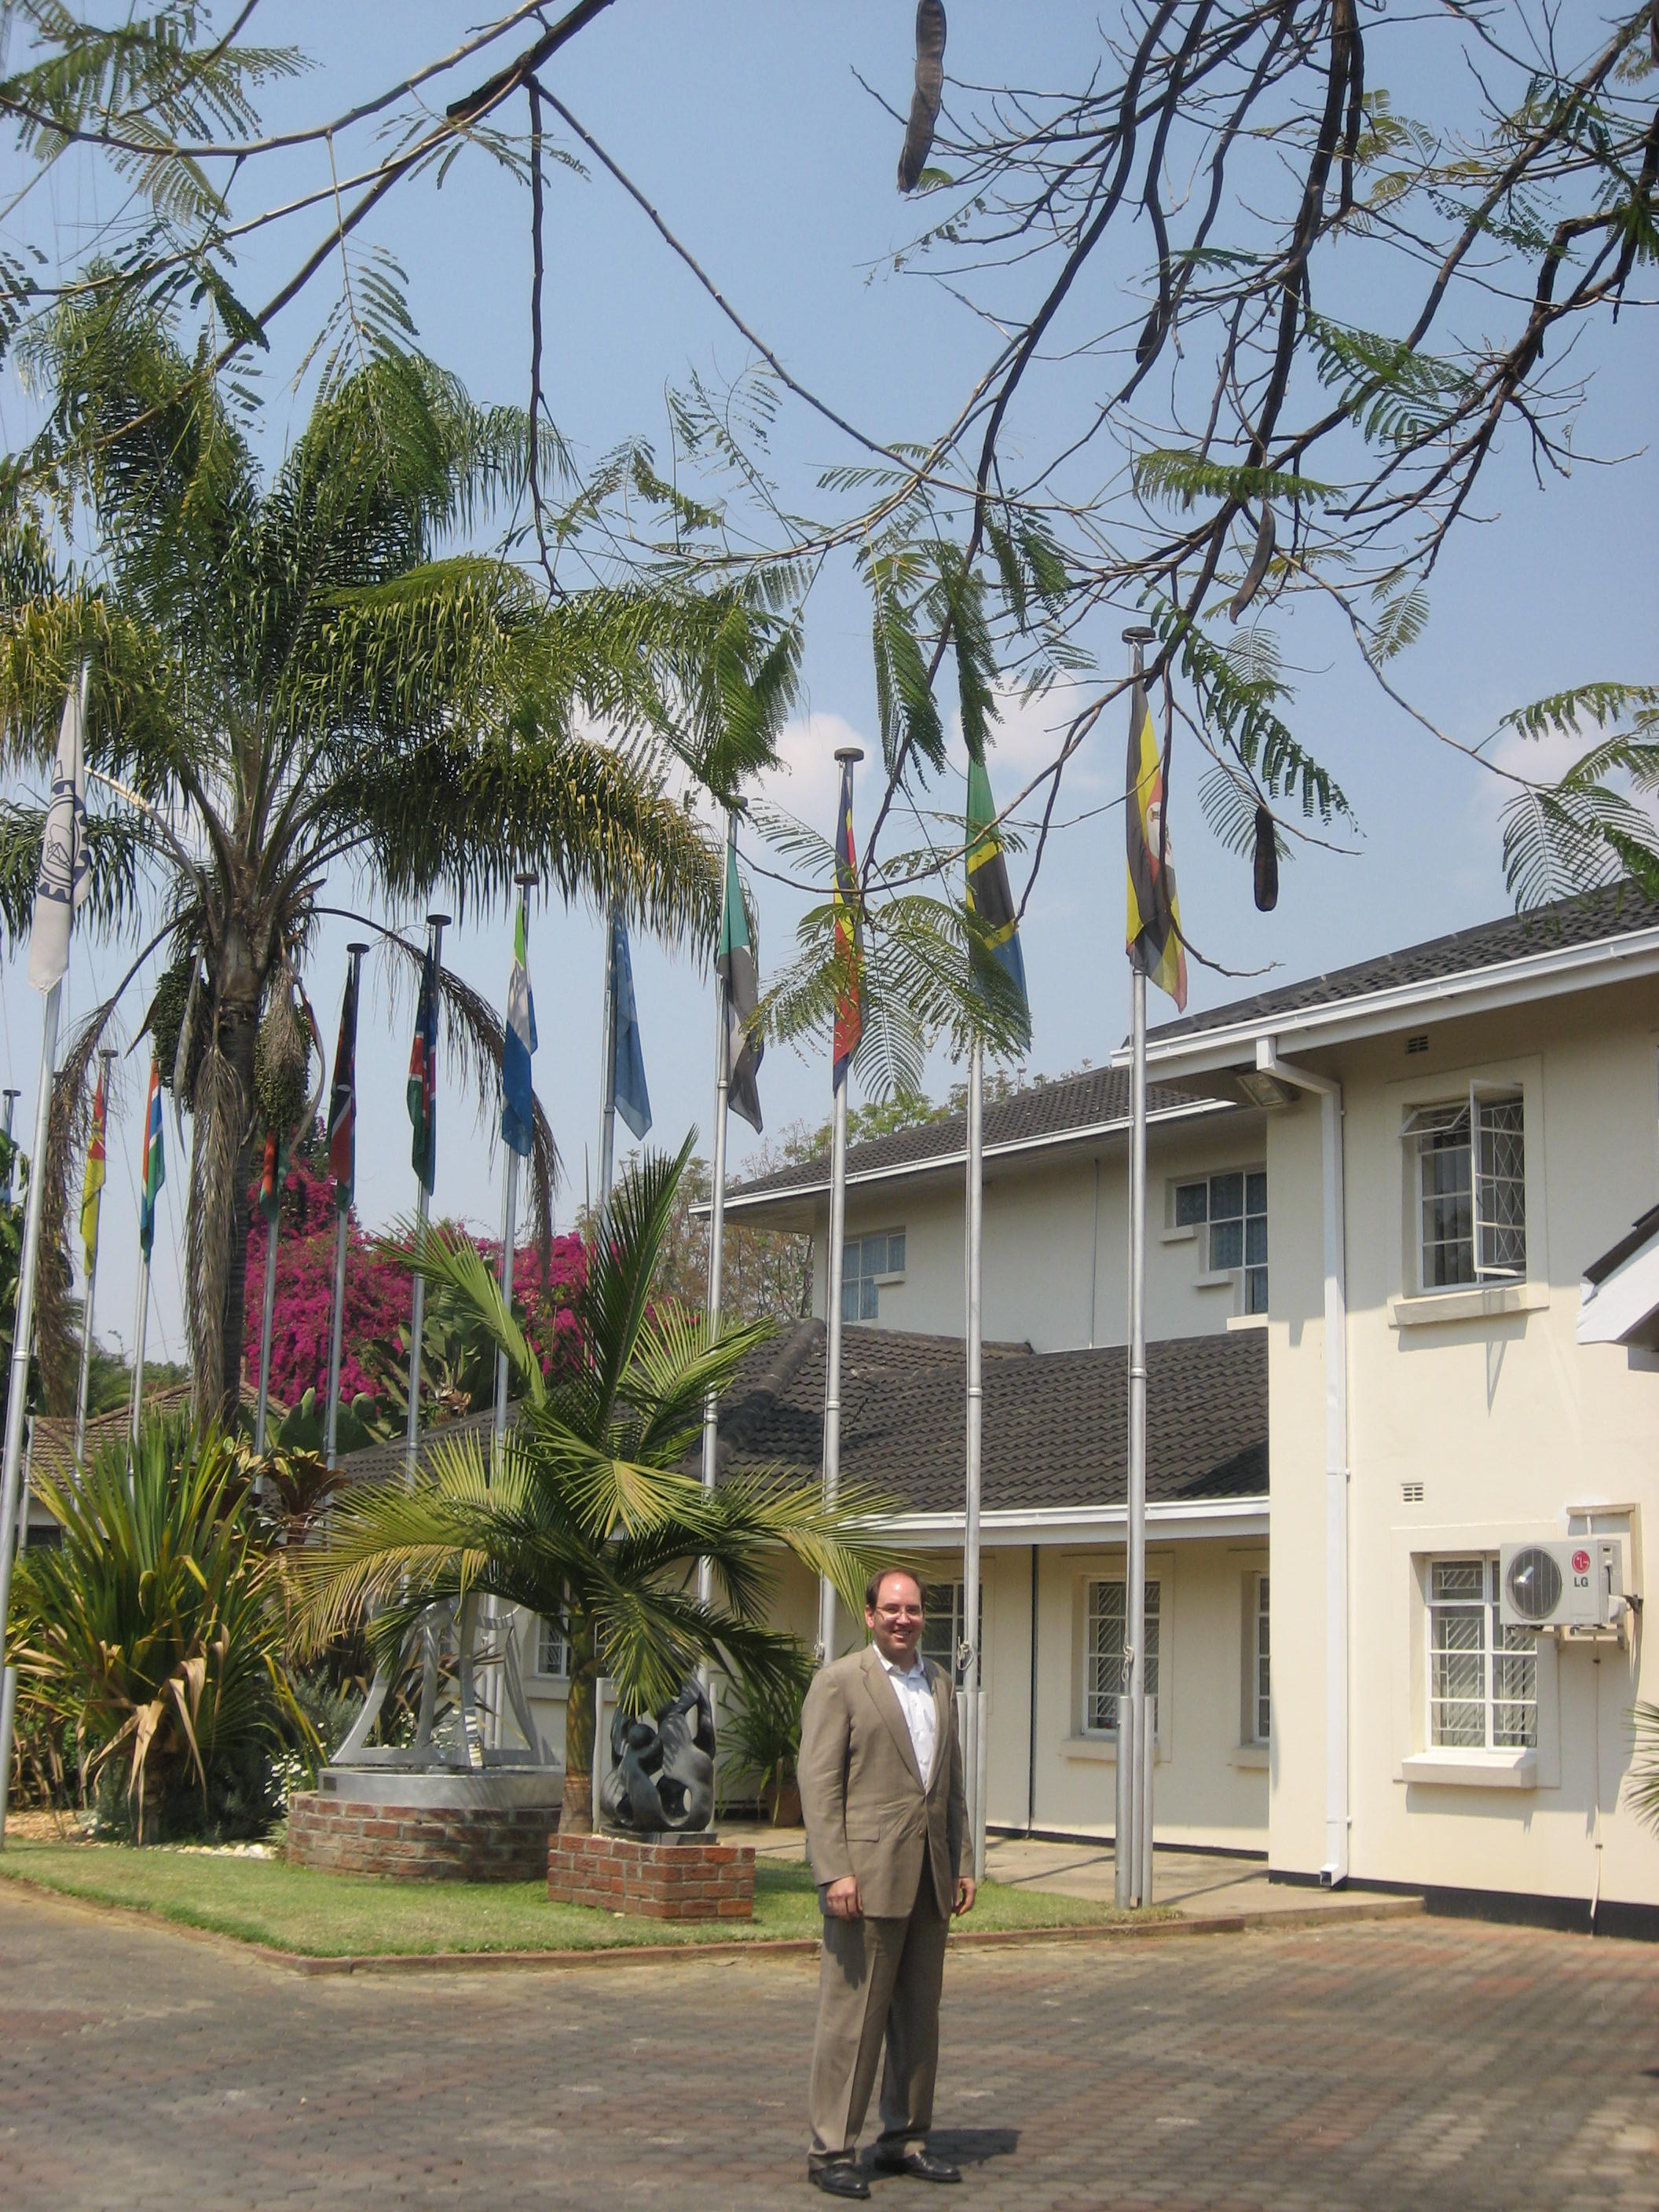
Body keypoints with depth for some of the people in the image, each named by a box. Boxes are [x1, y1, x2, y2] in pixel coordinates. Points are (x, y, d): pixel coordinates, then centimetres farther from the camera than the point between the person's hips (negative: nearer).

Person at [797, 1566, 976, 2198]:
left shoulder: (940, 1683, 15)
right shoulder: (840, 1681, -5)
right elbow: (818, 1781, -10)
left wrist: (960, 1864, 15)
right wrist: (835, 1872, -17)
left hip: (929, 1879, 7)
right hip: (867, 1872, -6)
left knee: (920, 2015, 12)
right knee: (852, 2015, -3)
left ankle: (904, 2140, 23)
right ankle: (831, 2150, 6)